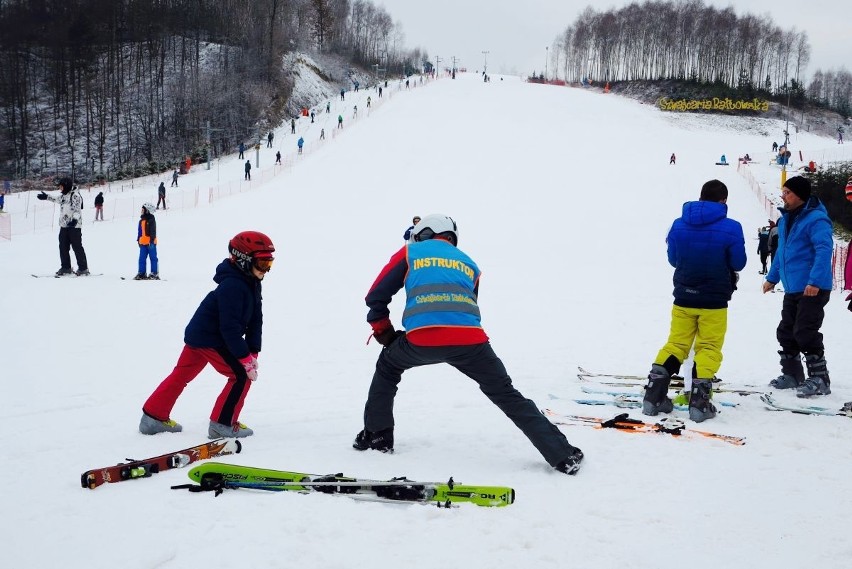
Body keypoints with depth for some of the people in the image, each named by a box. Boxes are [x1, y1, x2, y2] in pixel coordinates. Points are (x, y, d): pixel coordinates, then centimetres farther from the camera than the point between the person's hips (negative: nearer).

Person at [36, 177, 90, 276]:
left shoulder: (75, 195, -12)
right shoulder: (64, 195, 14)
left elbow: (77, 209, -23)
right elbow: (58, 200, 37)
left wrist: (75, 219, -39)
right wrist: (47, 197, 48)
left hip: (74, 225, -9)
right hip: (64, 225, 9)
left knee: (77, 247, -6)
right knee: (63, 247, 10)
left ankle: (83, 269, -1)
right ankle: (66, 267, 19)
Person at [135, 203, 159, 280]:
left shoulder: (151, 220, -8)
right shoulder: (141, 220, 14)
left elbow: (153, 231, -12)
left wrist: (152, 240, -16)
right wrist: (138, 240, 19)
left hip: (150, 242, -8)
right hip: (143, 242, 8)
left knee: (153, 258, -1)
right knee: (142, 258, 7)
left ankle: (155, 274, 2)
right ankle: (141, 273, 12)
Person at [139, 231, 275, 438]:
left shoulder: (252, 284, 4)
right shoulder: (233, 286, -27)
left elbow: (255, 320, 5)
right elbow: (230, 327, -28)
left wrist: (253, 352, -3)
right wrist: (245, 357, -24)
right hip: (208, 338, -10)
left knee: (182, 374, 17)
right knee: (242, 375, -8)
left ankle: (153, 417, 26)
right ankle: (223, 423, -1)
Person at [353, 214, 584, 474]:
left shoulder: (410, 253, 23)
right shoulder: (468, 263, 31)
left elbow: (376, 297, 21)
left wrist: (384, 331, 36)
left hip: (422, 340, -1)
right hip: (469, 340, 2)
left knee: (388, 365, 30)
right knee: (507, 395, 13)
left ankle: (376, 435, 31)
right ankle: (562, 455, 6)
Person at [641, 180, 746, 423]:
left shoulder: (678, 225, -3)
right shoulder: (731, 228, -13)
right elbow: (738, 263, -4)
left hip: (683, 298, 3)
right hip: (714, 301, -3)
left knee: (675, 344, 13)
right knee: (709, 348, 7)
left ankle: (654, 394, 7)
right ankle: (699, 401, 0)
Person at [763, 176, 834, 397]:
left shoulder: (815, 219, -16)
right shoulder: (786, 219, 13)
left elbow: (824, 250, -25)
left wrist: (815, 281, -32)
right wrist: (772, 278, 25)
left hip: (812, 289, -9)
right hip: (792, 289, 9)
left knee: (805, 334, -10)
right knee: (786, 333, 13)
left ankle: (819, 379, 0)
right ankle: (792, 374, 26)